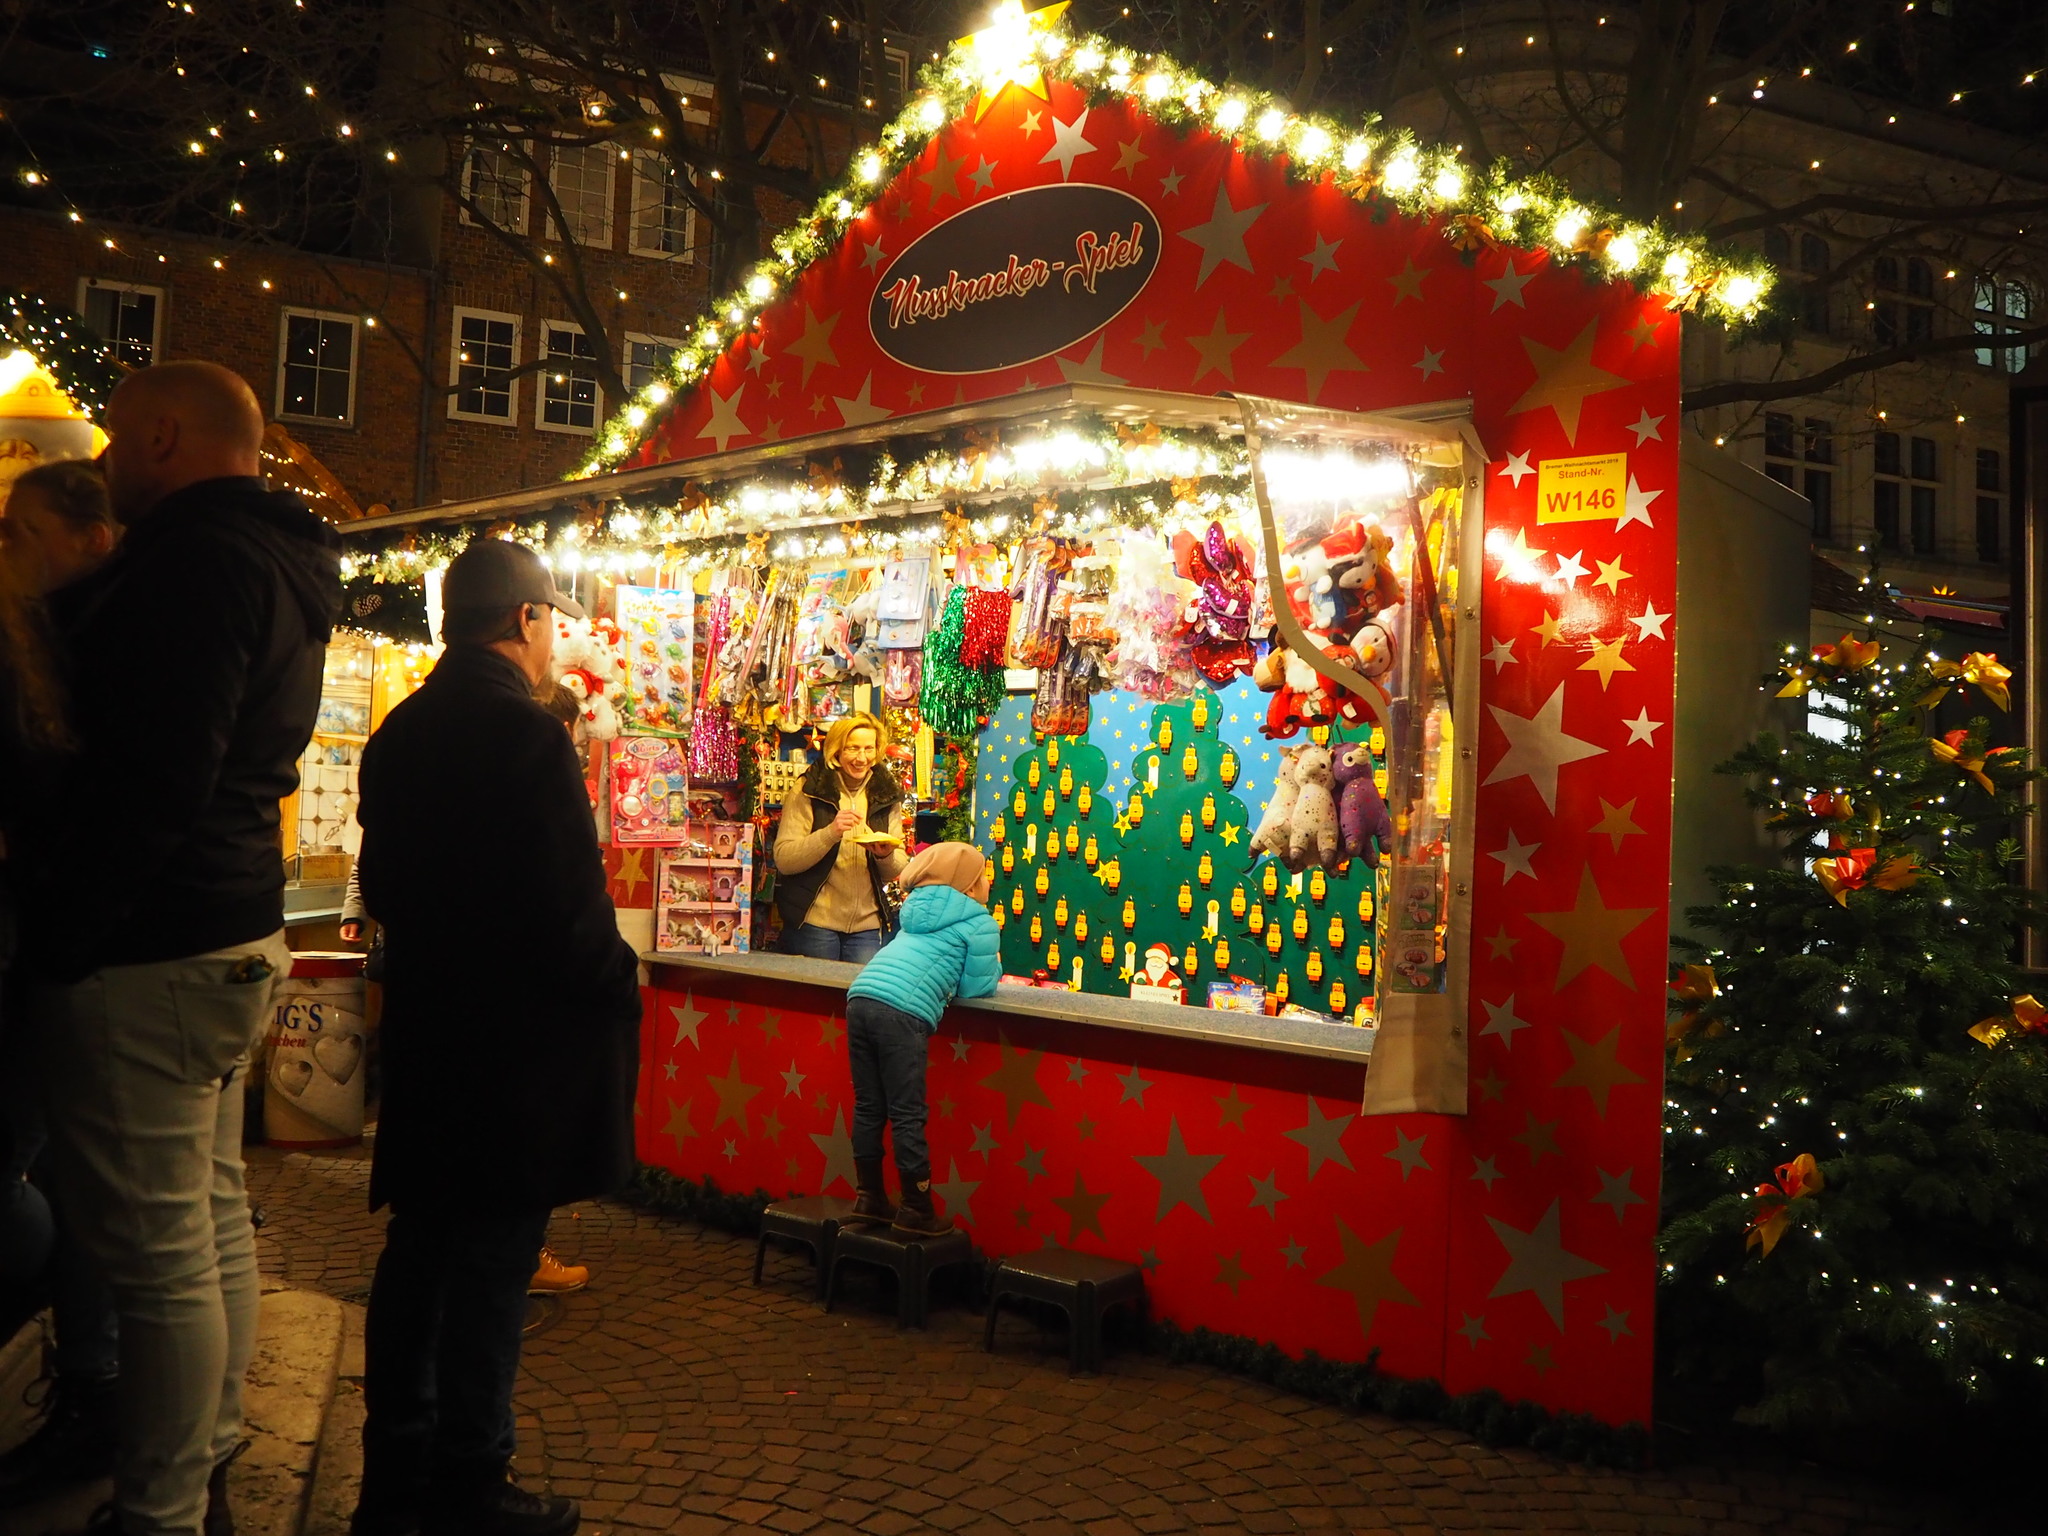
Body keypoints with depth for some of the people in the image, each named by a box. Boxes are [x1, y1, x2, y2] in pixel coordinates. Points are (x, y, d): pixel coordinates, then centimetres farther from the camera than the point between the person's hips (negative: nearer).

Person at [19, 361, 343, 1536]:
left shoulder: (198, 558, -16)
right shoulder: (280, 564, 15)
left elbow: (153, 775, -24)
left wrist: (56, 939, -14)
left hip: (148, 956, -11)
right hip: (237, 938, 11)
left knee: (159, 1254, -2)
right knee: (213, 1223, 17)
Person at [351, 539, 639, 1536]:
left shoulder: (400, 732, 7)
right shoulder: (525, 733, -19)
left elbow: (380, 883, 15)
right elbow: (567, 904, -21)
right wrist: (621, 975, -4)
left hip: (424, 1031, 8)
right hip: (513, 1042, -8)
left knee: (420, 1249, 16)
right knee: (492, 1264, 2)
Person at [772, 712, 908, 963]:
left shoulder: (886, 795, 8)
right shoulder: (810, 792, -3)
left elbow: (895, 872, 10)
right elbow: (784, 860, -11)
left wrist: (886, 856, -13)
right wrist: (831, 833, -24)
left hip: (867, 926, 3)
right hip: (813, 923, -3)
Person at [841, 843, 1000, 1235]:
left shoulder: (919, 909, 28)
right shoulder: (980, 924, 8)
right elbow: (975, 987, 9)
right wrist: (993, 967, 27)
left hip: (860, 995, 7)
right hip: (902, 1011, -7)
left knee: (868, 1106, 14)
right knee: (907, 1115, -1)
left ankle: (868, 1197, 23)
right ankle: (916, 1210, 6)